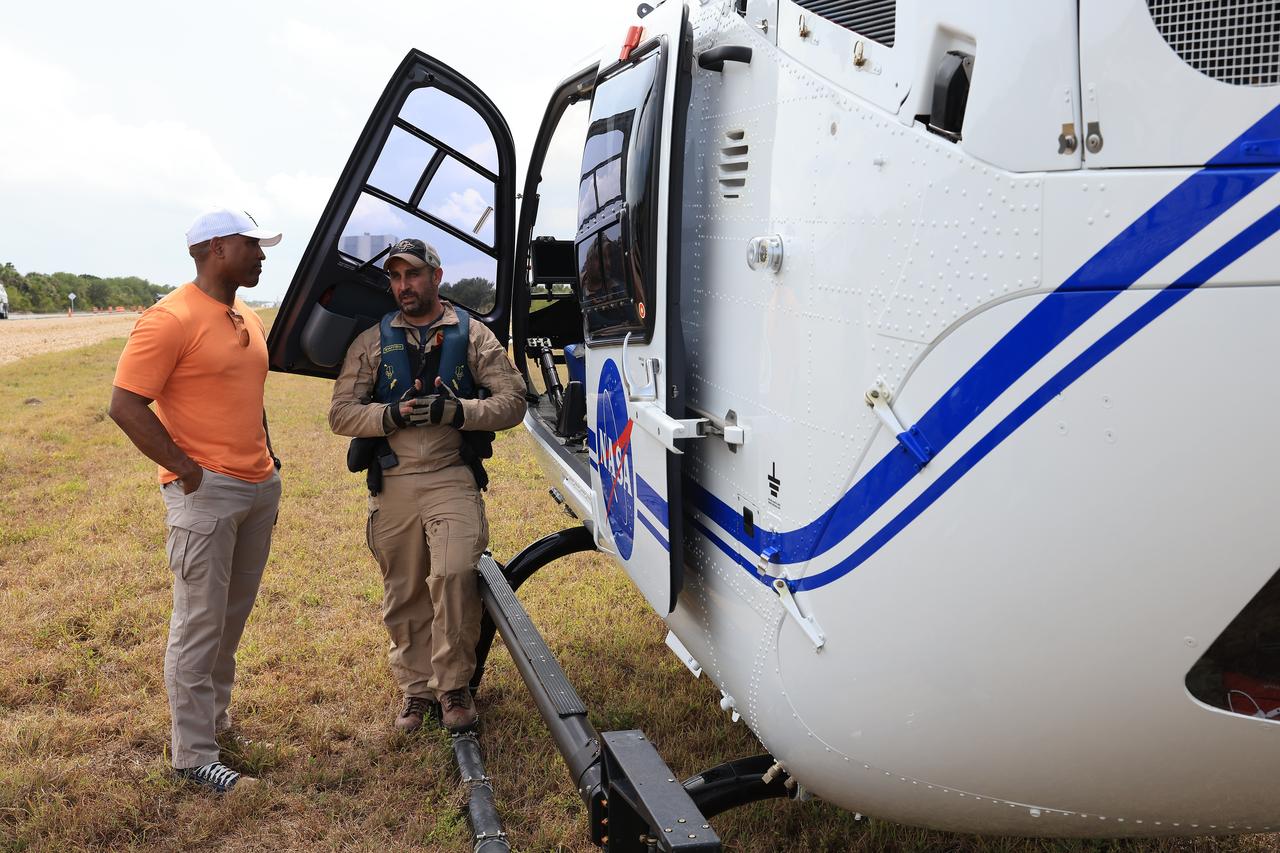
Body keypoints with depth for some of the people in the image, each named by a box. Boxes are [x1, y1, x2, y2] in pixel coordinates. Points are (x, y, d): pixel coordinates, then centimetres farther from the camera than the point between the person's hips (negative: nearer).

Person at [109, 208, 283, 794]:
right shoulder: (171, 319, -13)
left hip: (260, 488, 8)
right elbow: (125, 406, -17)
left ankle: (215, 721, 31)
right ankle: (194, 757, 9)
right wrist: (184, 468, -16)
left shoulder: (249, 321, 14)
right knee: (200, 627, -1)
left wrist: (267, 458, 15)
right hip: (206, 493, -8)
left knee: (233, 620, 16)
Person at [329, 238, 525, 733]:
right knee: (403, 595, 8)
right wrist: (393, 415, -13)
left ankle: (453, 686, -1)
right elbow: (340, 414, 5)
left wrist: (457, 411, -15)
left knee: (453, 573, -20)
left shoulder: (471, 335, 6)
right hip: (392, 484, 3)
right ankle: (416, 689, 25)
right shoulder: (372, 341, 10)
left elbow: (512, 402, 0)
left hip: (453, 478, -2)